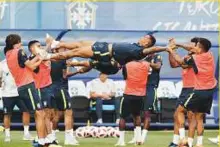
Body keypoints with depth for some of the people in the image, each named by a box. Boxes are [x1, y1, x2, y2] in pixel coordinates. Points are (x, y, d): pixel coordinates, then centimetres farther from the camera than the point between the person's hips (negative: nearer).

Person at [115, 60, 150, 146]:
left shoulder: (127, 66, -10)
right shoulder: (146, 65, -4)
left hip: (128, 95, -3)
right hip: (140, 95, 3)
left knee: (123, 117, 8)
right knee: (137, 115, 24)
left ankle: (121, 140, 0)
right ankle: (138, 137, 14)